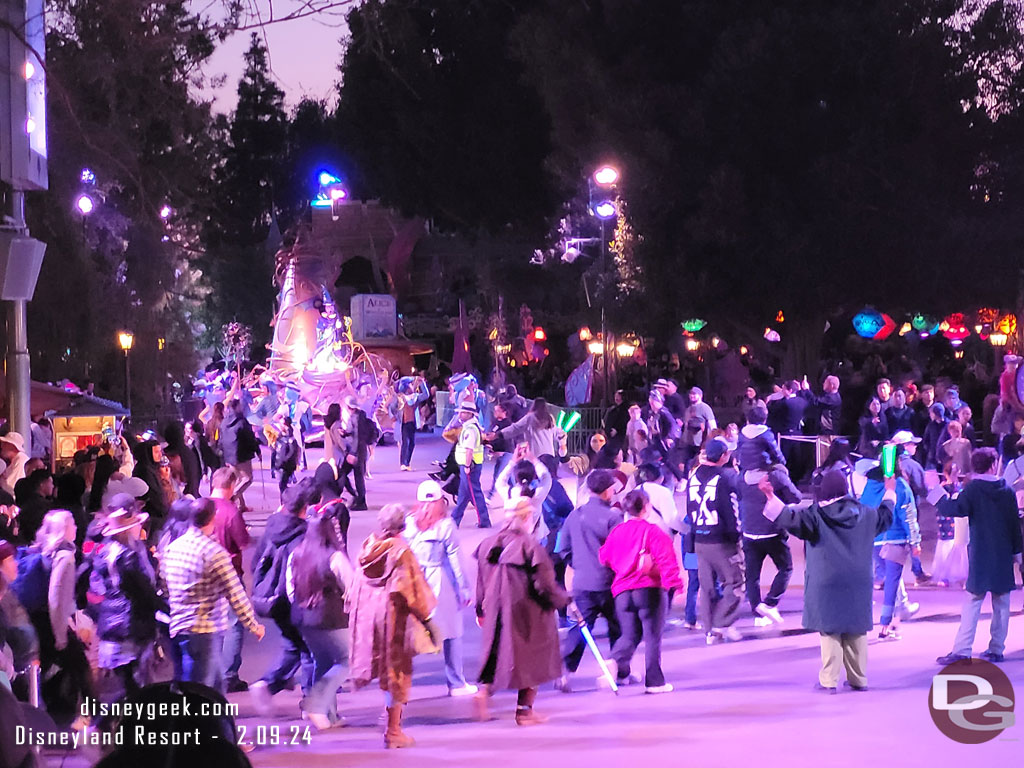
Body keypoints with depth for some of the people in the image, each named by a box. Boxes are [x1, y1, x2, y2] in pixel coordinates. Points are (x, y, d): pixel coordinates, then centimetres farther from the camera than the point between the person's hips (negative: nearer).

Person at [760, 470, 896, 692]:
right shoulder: (864, 514, 3)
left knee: (829, 631, -2)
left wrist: (770, 496, -21)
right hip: (857, 584, 4)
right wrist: (889, 494, 40)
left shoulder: (816, 515, -11)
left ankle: (829, 680, -5)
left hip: (827, 583, -4)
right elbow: (885, 516, 22)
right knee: (856, 632, 11)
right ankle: (858, 678, 16)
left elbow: (790, 518, -21)